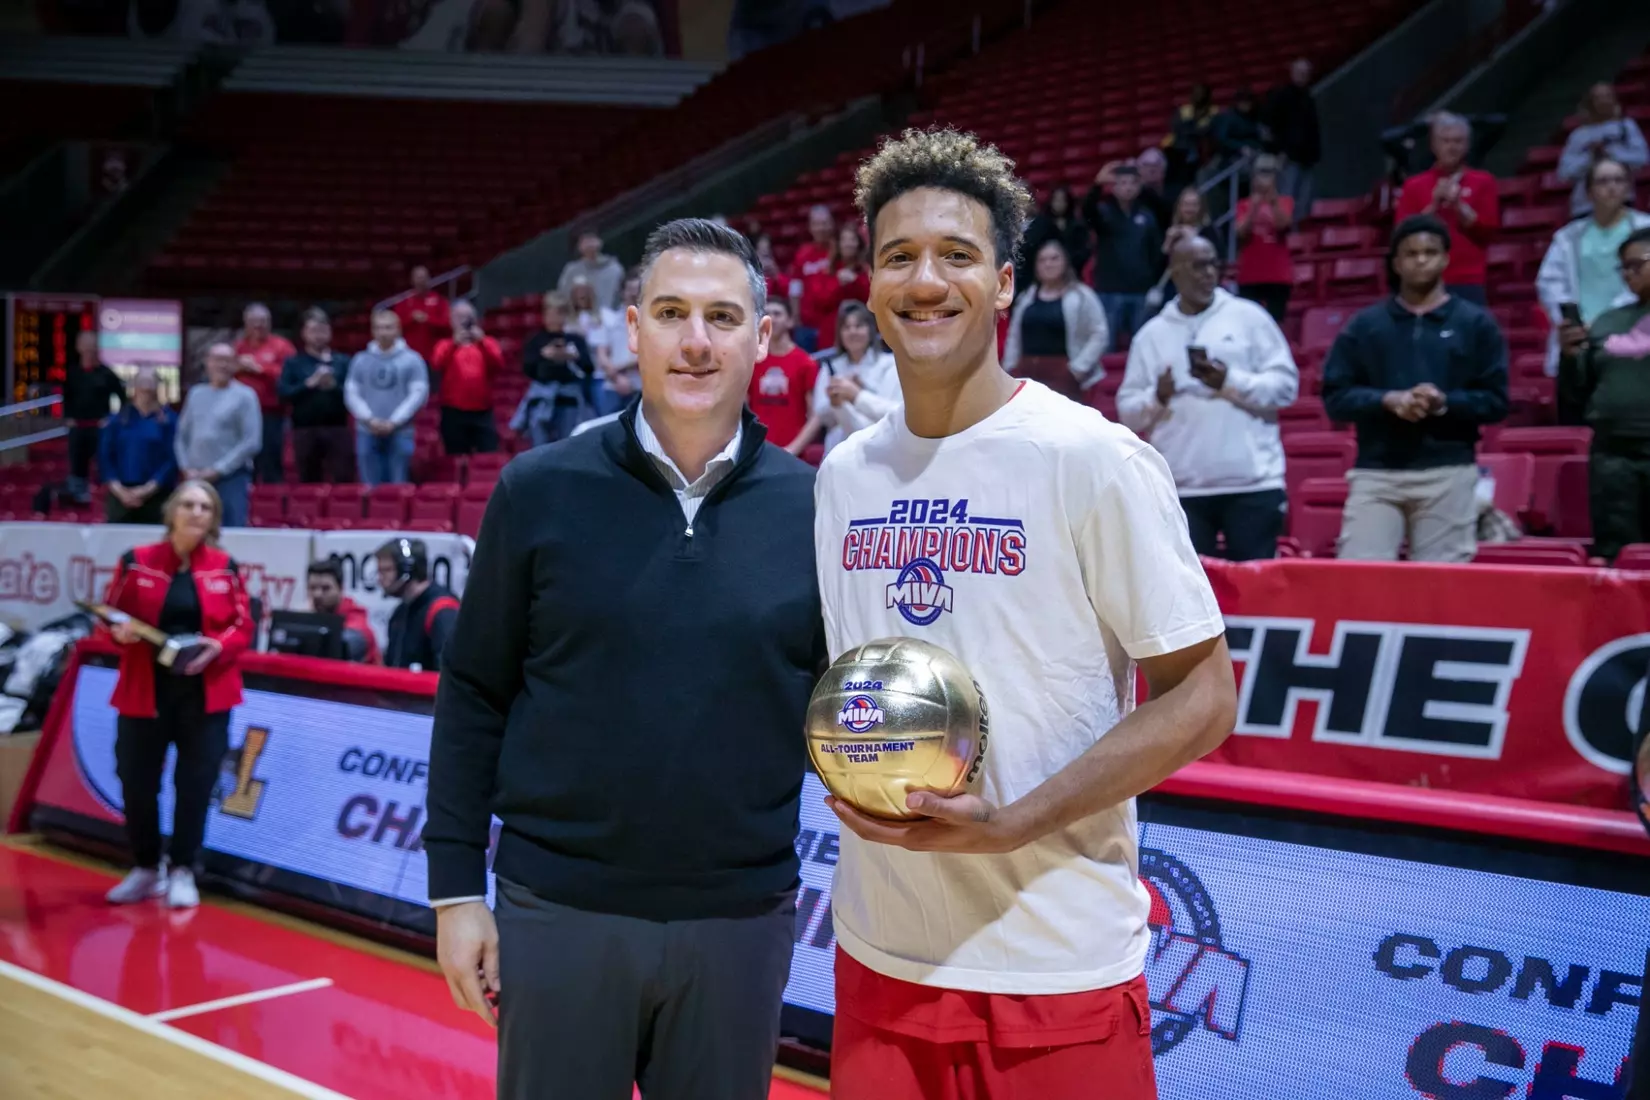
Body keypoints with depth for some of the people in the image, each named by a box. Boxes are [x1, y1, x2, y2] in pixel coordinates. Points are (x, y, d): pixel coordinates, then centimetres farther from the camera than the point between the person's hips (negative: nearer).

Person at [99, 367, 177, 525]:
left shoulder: (168, 420, 1)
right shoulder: (118, 419, 8)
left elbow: (173, 459, -5)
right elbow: (104, 457, 5)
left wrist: (148, 490, -11)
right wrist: (118, 490, -7)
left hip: (156, 496, -2)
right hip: (120, 495, 2)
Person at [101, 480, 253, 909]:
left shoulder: (225, 568, 2)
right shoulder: (136, 562, 0)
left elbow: (244, 625, 2)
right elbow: (109, 617, 4)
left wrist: (218, 646, -17)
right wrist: (118, 631, -18)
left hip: (205, 693, 0)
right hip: (145, 689, 0)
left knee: (195, 783, 1)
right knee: (136, 781, 4)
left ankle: (183, 871, 14)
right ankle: (146, 868, 22)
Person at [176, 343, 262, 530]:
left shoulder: (244, 395, -3)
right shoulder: (195, 393, 13)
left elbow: (252, 442, -10)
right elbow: (182, 436, 14)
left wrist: (218, 470, -12)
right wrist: (186, 469, 0)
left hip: (231, 478, -5)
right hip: (196, 478, 5)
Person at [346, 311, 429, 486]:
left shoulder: (412, 359, 3)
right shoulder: (360, 359, 10)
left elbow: (419, 393, -4)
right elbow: (351, 393, 5)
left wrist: (394, 422, -12)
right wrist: (369, 419, -10)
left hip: (400, 434, -2)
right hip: (367, 433, 2)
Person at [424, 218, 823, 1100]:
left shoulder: (813, 508, -1)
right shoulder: (540, 491, -3)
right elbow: (474, 696, 1)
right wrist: (455, 887, -1)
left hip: (740, 921, 1)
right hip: (557, 910, -1)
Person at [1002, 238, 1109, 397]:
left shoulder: (1081, 296, -1)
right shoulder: (1027, 297, 15)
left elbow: (1099, 335, -6)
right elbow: (1014, 336, 16)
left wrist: (1078, 368, -12)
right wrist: (1009, 368, 8)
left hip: (1062, 374, -5)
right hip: (1026, 373, 5)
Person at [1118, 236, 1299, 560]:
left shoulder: (1249, 317, 5)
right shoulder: (1151, 335, 9)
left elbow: (1286, 383, 1)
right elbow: (1127, 411, 9)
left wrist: (1231, 381, -12)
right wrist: (1157, 397, -11)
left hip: (1253, 483, -1)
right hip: (1182, 488, 1)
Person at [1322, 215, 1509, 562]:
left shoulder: (1476, 323, 8)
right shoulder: (1364, 324, 11)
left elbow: (1495, 402, 4)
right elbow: (1335, 396, 5)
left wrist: (1445, 403, -13)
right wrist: (1388, 400, -12)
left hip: (1449, 473, 0)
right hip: (1376, 471, 1)